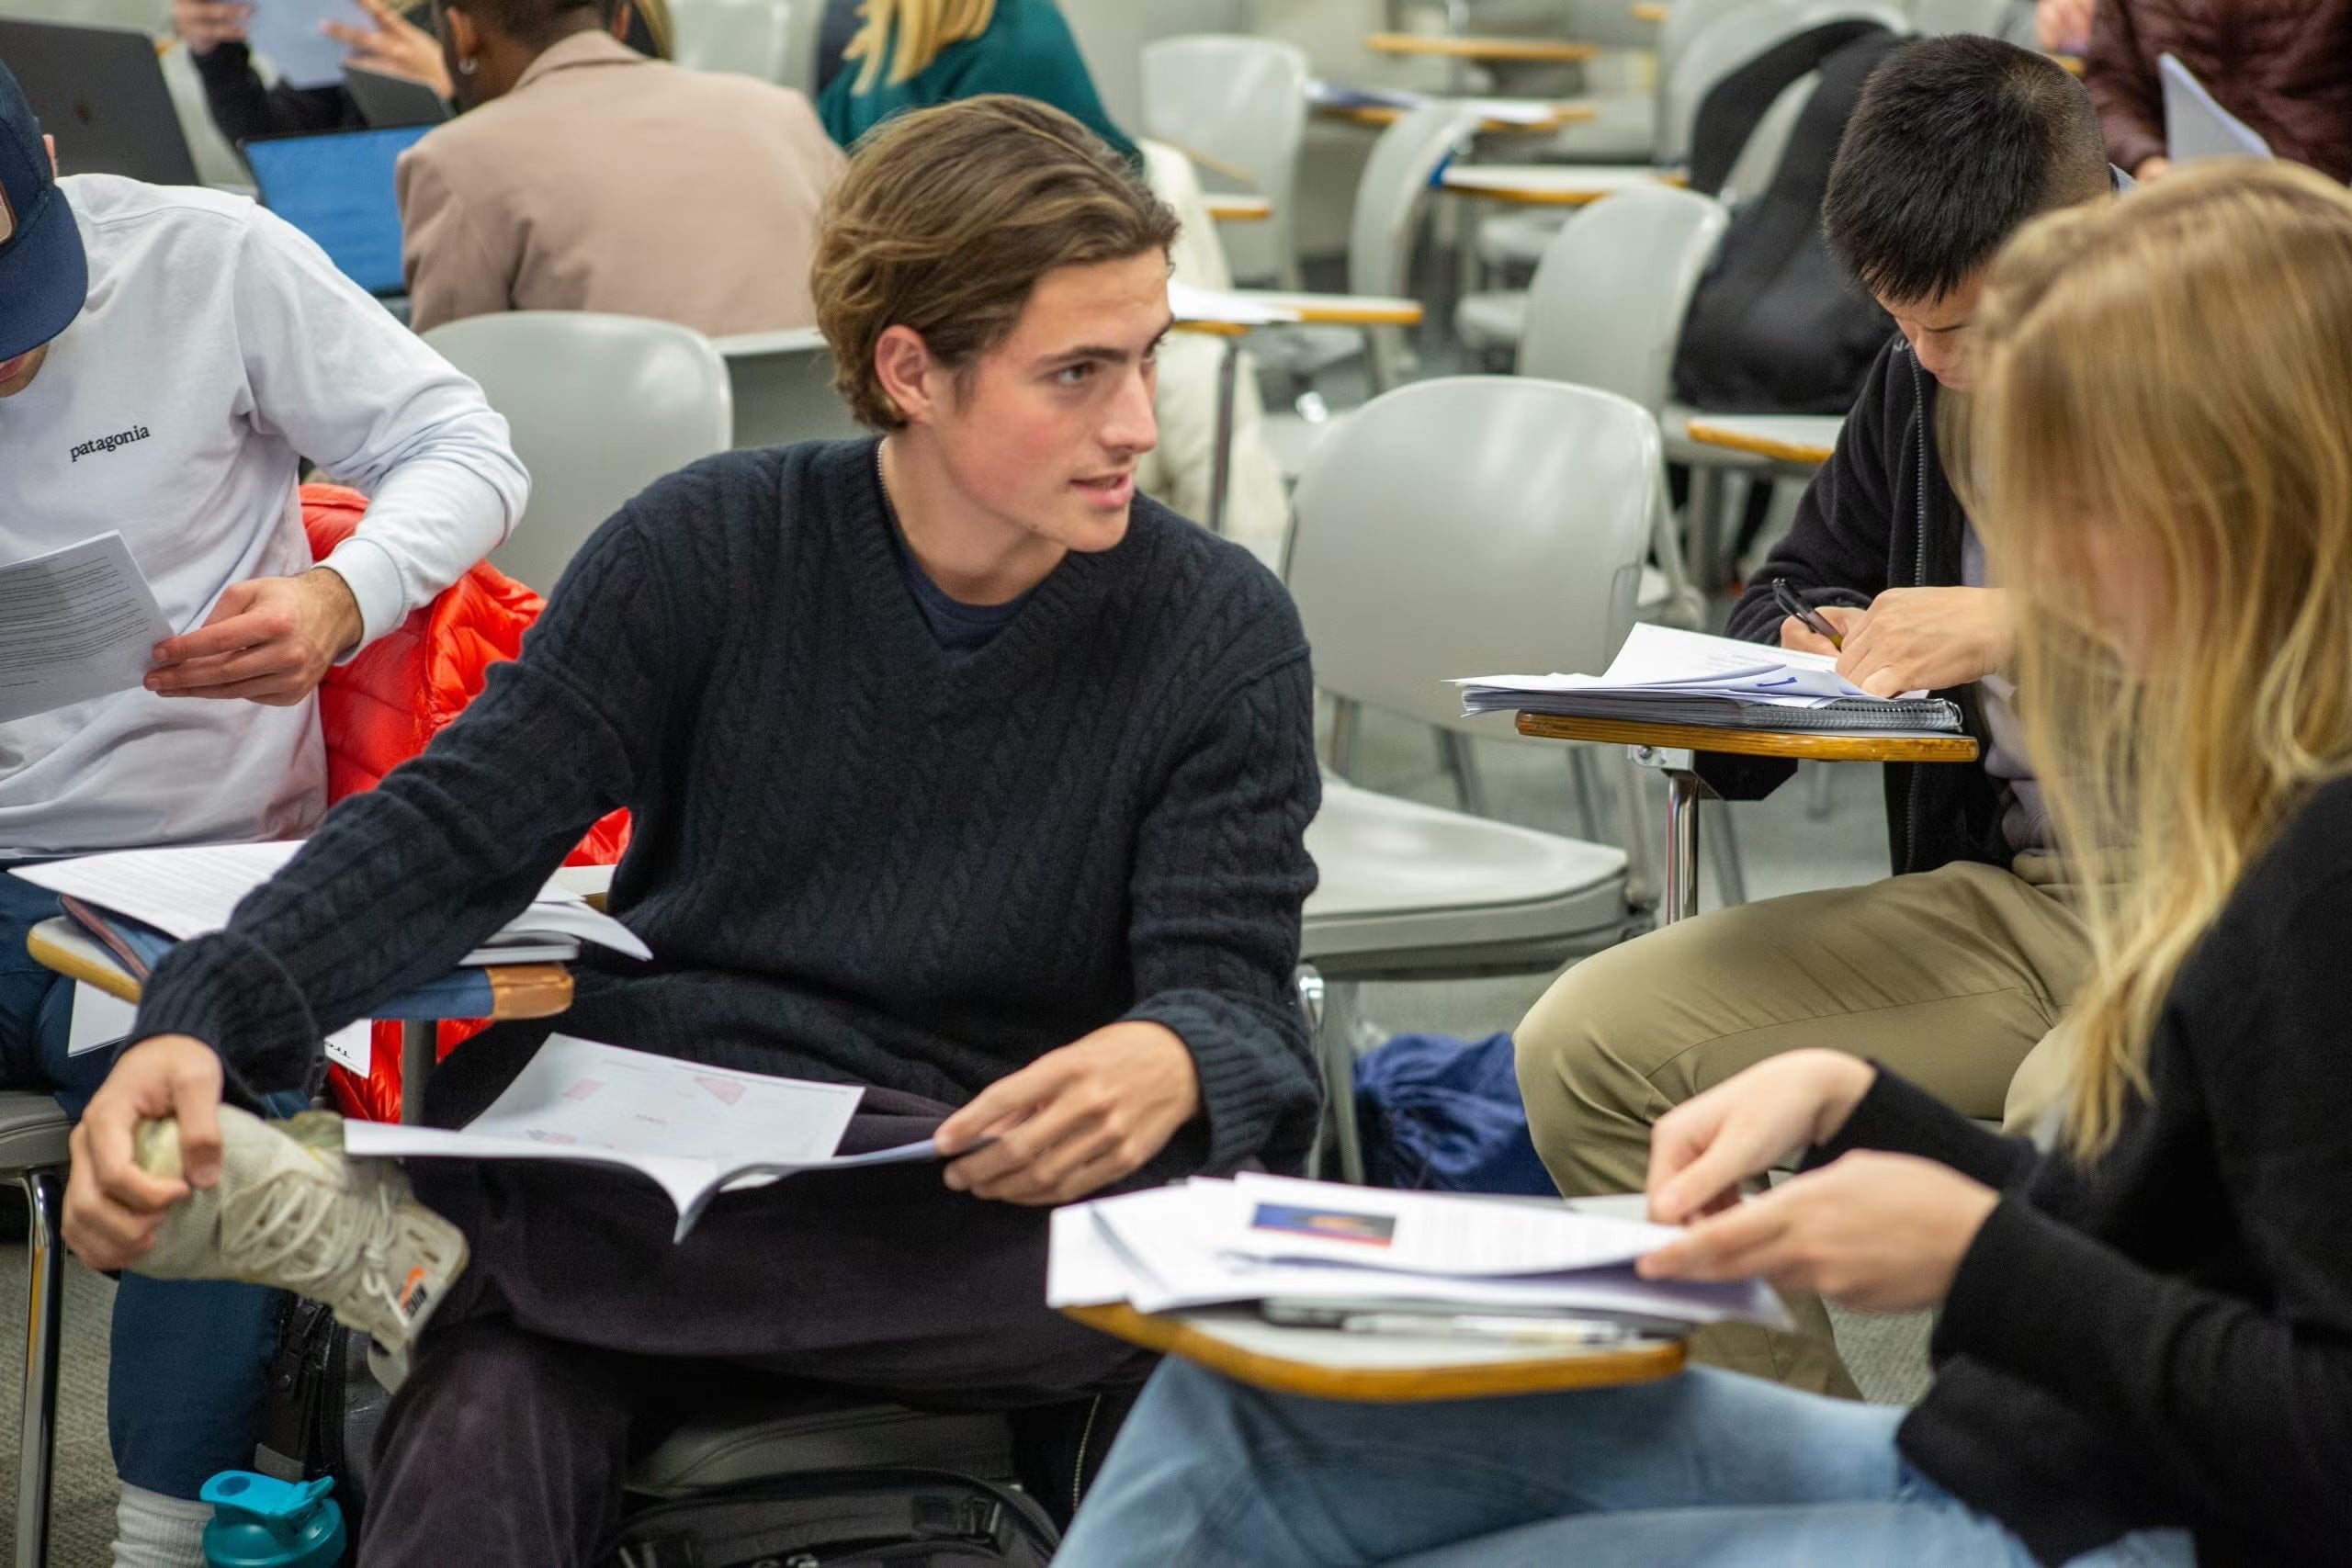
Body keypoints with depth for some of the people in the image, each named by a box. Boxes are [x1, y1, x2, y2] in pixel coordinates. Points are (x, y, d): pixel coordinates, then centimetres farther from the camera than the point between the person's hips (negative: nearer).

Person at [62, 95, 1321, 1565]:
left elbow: (1234, 992, -5)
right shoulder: (713, 546, 1)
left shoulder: (1223, 633, 0)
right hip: (648, 1141, -2)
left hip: (972, 1204, 2)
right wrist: (198, 1024, -19)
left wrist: (1169, 1065, -33)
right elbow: (462, 823, -1)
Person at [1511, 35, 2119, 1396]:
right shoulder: (1924, 381, 12)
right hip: (2002, 899, 7)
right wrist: (1811, 642, 2)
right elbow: (1799, 582, 27)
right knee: (1588, 1045, -6)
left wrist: (2023, 626, -21)